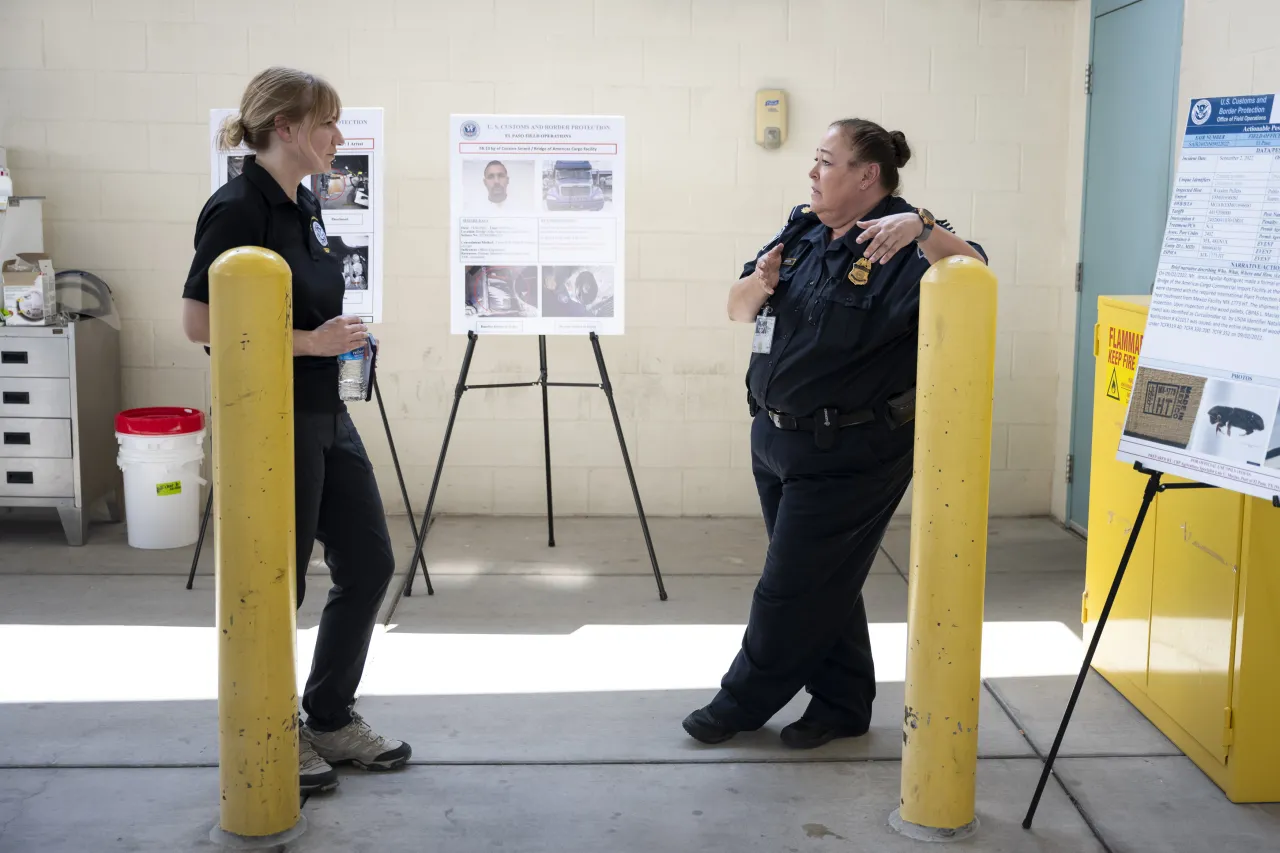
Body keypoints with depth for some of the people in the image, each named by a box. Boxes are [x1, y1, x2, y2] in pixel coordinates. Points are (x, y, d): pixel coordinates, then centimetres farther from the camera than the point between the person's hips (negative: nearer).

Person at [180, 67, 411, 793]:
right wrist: (309, 341, -18)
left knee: (370, 564, 11)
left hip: (326, 413, 9)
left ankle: (332, 718, 26)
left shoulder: (306, 206, 11)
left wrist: (341, 337, 11)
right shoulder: (237, 209, -16)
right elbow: (200, 321, -19)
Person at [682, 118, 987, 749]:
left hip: (849, 453, -8)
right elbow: (737, 310, 11)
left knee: (793, 588, 4)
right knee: (823, 582, 18)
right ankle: (843, 705, 33)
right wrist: (760, 283, -10)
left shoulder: (900, 246, -14)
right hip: (778, 438, 8)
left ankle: (744, 701, 24)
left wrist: (922, 227, -42)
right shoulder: (802, 233, 8)